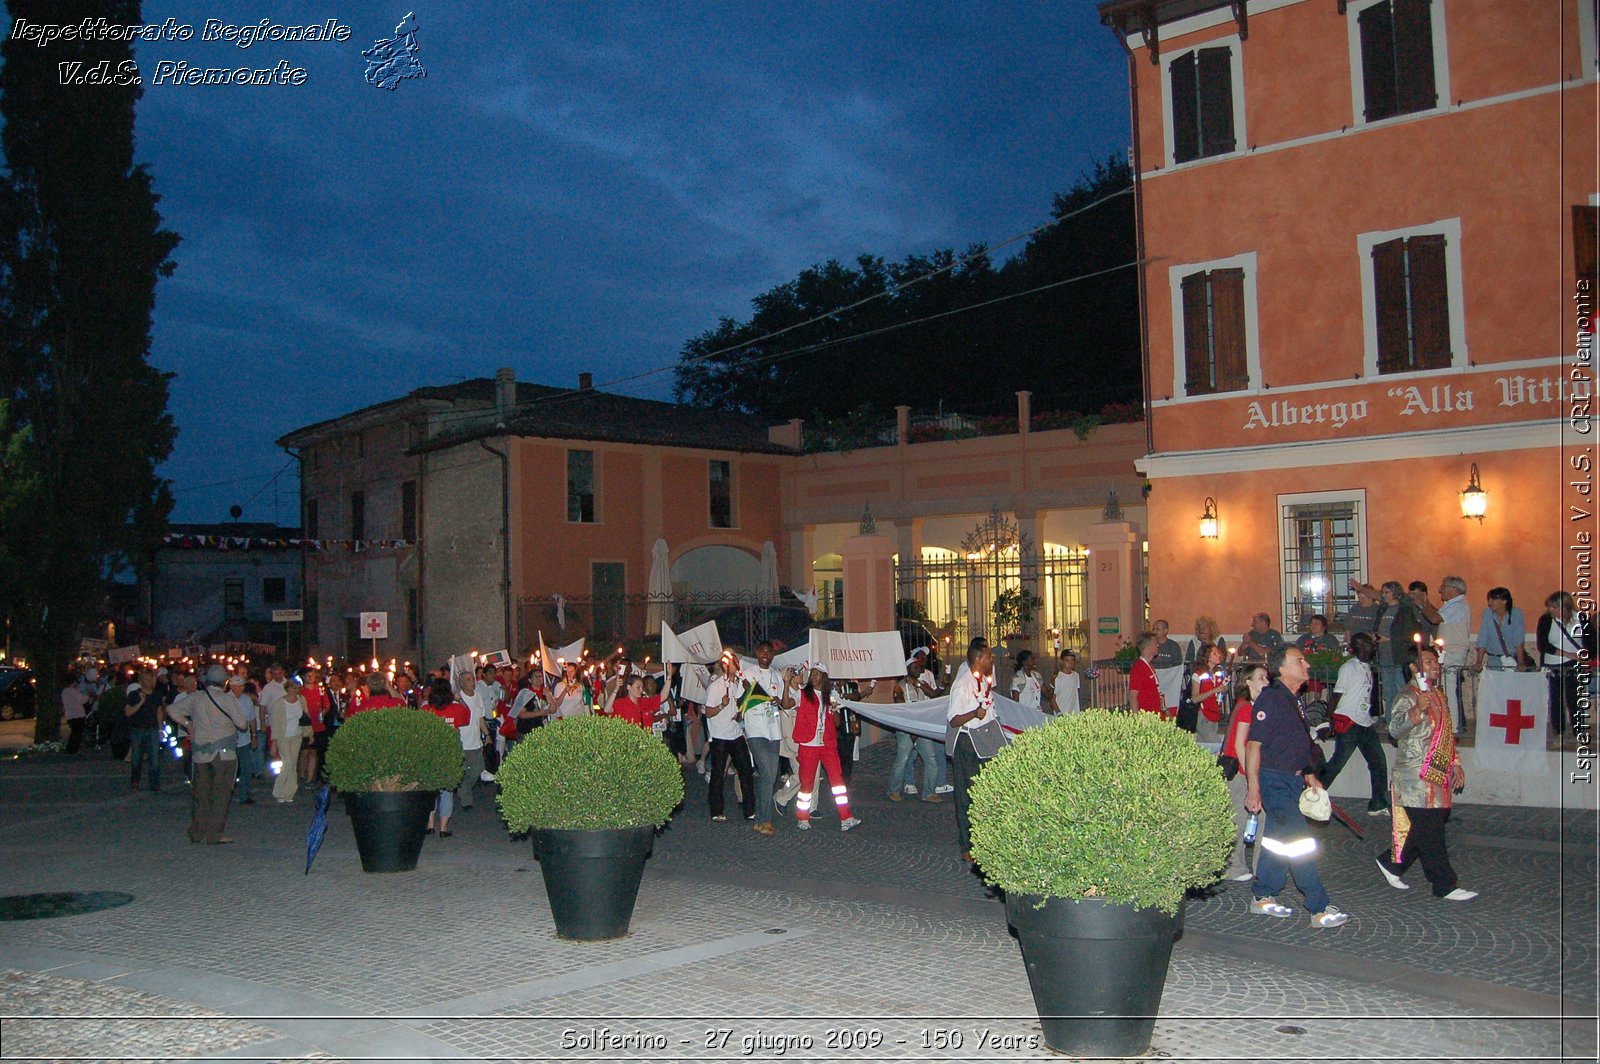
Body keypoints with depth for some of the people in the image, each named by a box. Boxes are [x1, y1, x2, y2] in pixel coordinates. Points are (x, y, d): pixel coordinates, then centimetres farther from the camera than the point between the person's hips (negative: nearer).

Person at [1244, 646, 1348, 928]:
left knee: (1278, 841, 14)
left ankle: (1263, 898, 23)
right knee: (1300, 844, -8)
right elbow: (1253, 745, -19)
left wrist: (1309, 776, 23)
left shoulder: (1293, 700, 13)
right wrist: (1253, 788, -21)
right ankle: (1319, 909, -5)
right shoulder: (1270, 699, -17)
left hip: (1291, 779, 10)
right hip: (1274, 781, -10)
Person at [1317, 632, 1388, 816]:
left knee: (1379, 763, 5)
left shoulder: (1368, 667, 14)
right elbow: (1337, 695, -12)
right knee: (1338, 762, -6)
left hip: (1365, 723, 8)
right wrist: (1329, 720, -15)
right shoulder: (1349, 667, -10)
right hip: (1348, 723, -8)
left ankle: (1378, 805, 12)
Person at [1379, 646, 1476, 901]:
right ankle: (1444, 886, 1)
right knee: (1430, 833, -5)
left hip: (1438, 775, 9)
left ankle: (1391, 863, 26)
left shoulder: (1438, 695, 17)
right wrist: (1417, 710, -43)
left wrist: (1455, 763, 22)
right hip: (1417, 777, -9)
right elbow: (1395, 729, -28)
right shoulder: (1407, 696, -11)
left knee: (1423, 831, 11)